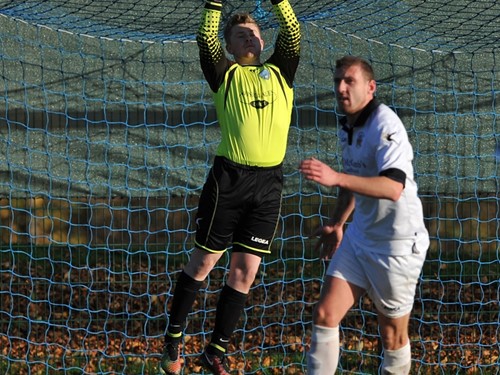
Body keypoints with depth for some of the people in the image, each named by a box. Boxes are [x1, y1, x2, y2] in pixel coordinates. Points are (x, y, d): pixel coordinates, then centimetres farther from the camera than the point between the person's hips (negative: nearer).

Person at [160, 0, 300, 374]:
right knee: (203, 262, 5)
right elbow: (206, 40, -10)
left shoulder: (279, 73, 13)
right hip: (229, 178, -3)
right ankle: (174, 339, 18)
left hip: (269, 183, 3)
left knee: (245, 273, 5)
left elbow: (292, 31, 1)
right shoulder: (226, 74, 6)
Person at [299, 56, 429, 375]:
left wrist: (336, 178, -45)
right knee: (325, 315, -2)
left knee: (393, 337, 5)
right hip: (359, 237, 8)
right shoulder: (348, 127, 7)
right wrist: (337, 224, 29)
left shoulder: (385, 126, -20)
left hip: (397, 246, -8)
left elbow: (393, 187, -36)